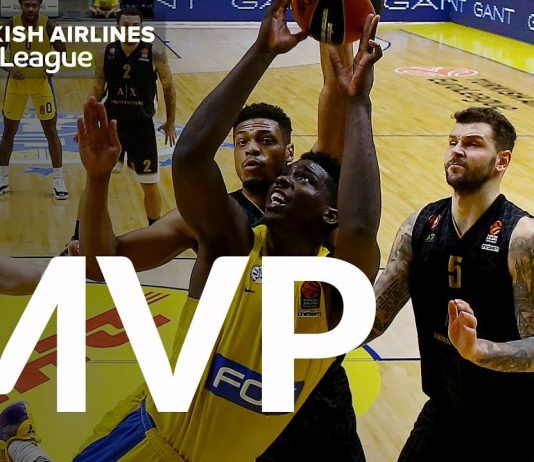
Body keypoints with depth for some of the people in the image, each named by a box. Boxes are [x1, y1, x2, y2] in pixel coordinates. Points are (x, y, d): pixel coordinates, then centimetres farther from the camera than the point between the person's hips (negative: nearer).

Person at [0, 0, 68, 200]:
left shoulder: (47, 25, -14)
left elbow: (61, 51, -3)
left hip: (42, 81, -1)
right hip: (16, 81, 1)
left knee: (51, 131, -1)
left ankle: (59, 181, 6)